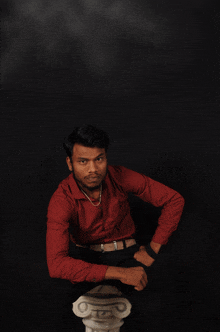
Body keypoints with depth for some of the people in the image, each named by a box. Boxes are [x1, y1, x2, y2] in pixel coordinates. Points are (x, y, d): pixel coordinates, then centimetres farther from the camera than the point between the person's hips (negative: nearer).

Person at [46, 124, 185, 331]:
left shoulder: (120, 177, -18)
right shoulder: (62, 200, -25)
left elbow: (174, 200, -9)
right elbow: (55, 265, -35)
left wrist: (153, 249, -11)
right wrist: (119, 273, -39)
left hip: (125, 250, 1)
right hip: (85, 255, -1)